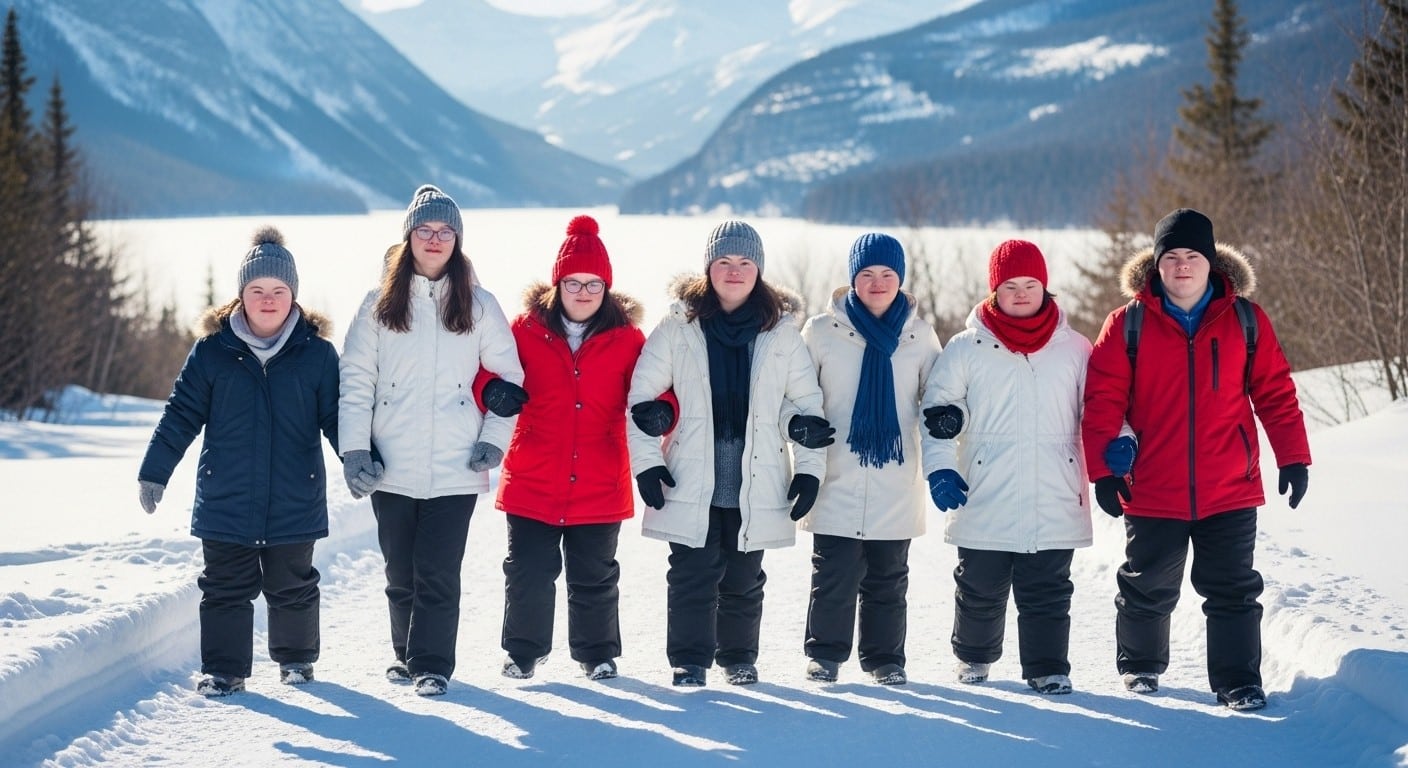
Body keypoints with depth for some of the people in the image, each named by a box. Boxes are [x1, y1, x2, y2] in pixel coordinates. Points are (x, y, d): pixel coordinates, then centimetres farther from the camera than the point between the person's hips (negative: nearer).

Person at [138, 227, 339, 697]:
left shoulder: (317, 354, -1)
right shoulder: (213, 351, -1)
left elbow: (336, 416, 3)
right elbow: (182, 414, 2)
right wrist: (153, 472, 0)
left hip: (294, 502, 0)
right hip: (225, 500, 0)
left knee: (292, 586, 13)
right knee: (226, 588, 4)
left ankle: (296, 658, 31)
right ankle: (223, 670, 12)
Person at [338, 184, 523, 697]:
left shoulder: (479, 307, 6)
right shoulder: (380, 305, 7)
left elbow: (509, 378, 9)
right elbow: (355, 382, 4)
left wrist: (494, 440, -2)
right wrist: (354, 450, -4)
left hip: (455, 468, -1)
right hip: (392, 468, 1)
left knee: (438, 571, -8)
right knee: (400, 572, 9)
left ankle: (432, 663, 1)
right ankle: (407, 653, 25)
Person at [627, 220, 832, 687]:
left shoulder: (781, 331, 5)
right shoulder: (679, 326, 1)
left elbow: (807, 403, 9)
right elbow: (641, 398, 3)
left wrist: (809, 469, 2)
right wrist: (646, 463, -4)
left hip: (757, 485, 1)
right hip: (691, 484, -1)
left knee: (744, 580, 10)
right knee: (692, 576, -4)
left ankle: (739, 658, 25)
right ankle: (689, 662, 7)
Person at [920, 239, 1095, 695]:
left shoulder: (1074, 348, 7)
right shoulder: (967, 348, 3)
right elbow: (937, 412, 4)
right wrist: (940, 468, -7)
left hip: (1055, 503, 0)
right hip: (985, 504, 0)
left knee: (1048, 593, 1)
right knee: (980, 590, 12)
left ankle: (1048, 668, 8)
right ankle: (973, 657, 30)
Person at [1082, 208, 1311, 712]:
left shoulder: (1246, 321, 0)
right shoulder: (1129, 325, -4)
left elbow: (1276, 394, 5)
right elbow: (1102, 401, -3)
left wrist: (1293, 458, 2)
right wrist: (1104, 469, -8)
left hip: (1230, 492, 0)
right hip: (1152, 494, 0)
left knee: (1233, 592, 4)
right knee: (1147, 589, 14)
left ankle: (1238, 682, 14)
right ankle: (1140, 666, 35)